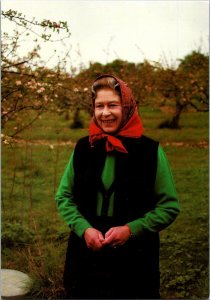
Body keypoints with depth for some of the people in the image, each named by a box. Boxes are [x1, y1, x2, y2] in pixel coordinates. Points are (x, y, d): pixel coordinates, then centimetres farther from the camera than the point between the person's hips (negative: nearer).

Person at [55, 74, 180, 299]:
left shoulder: (150, 151, -9)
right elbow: (64, 197, 6)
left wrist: (131, 229, -16)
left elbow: (169, 206, -4)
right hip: (86, 254, 2)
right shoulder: (82, 148, -1)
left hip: (135, 258, -2)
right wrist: (84, 228, -10)